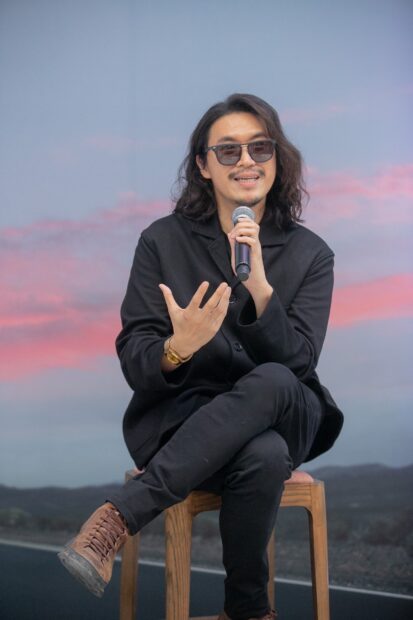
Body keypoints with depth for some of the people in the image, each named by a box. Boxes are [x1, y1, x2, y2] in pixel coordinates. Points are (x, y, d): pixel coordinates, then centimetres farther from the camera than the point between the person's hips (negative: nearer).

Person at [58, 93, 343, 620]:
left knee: (273, 382, -36)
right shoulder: (163, 241, 1)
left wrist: (258, 285, -25)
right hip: (182, 418, -2)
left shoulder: (310, 253, 4)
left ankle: (120, 516, -31)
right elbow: (134, 364, -4)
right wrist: (177, 349, -29)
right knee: (265, 456, -37)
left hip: (283, 417, 3)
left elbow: (299, 362, -9)